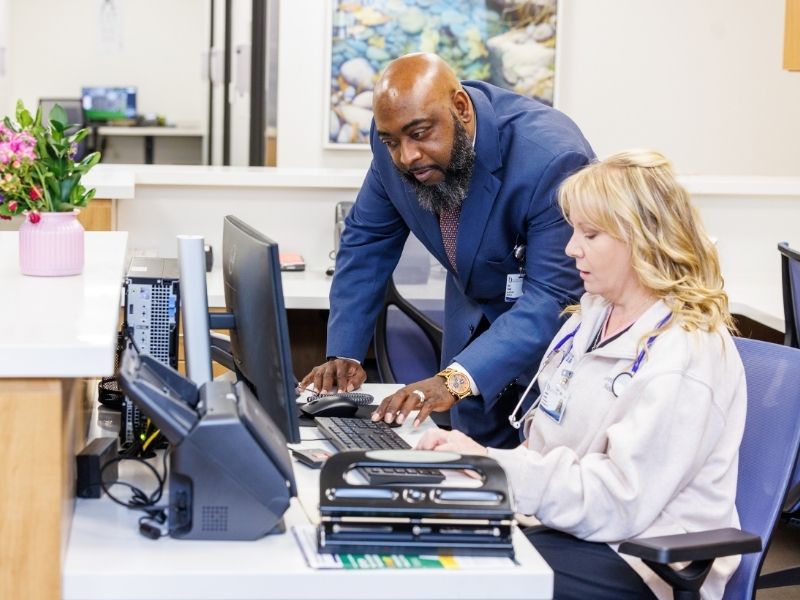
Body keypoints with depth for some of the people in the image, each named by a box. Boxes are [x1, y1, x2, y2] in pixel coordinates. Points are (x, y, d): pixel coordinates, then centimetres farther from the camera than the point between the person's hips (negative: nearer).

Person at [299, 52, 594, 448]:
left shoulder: (551, 157, -34)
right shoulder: (397, 135, -16)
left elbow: (552, 297, -36)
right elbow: (366, 242, -4)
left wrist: (455, 380, -47)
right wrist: (344, 354, -14)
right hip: (476, 317, 5)